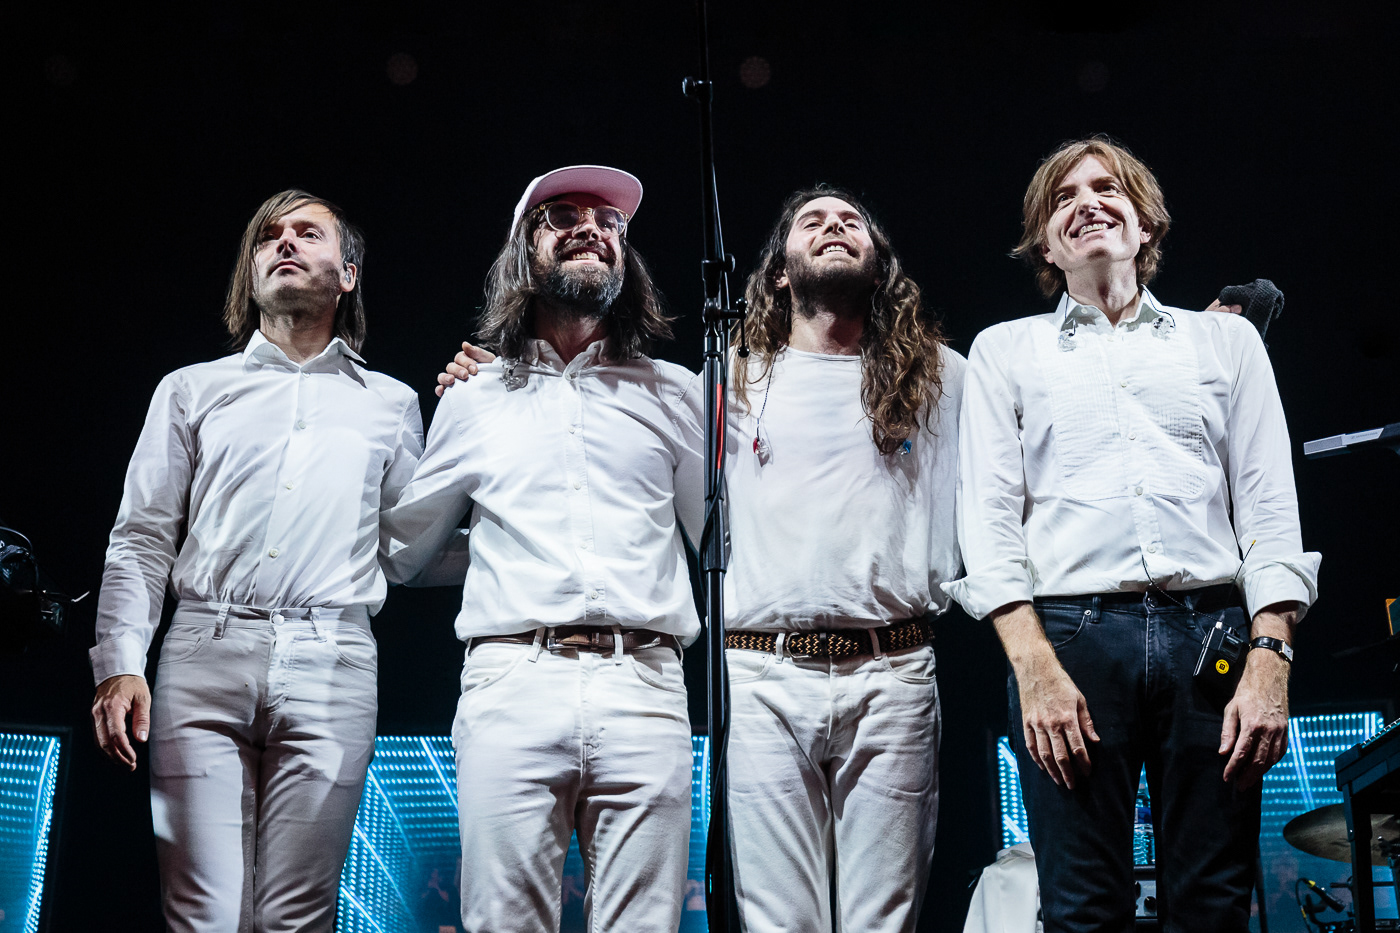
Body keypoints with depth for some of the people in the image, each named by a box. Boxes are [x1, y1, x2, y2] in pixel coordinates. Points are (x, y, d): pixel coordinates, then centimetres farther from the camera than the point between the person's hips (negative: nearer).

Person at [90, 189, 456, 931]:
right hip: (205, 655, 0)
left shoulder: (391, 404, 19)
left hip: (331, 665, 0)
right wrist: (120, 663, -3)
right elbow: (142, 539, 12)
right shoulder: (192, 390, 18)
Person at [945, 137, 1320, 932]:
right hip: (1068, 634, -1)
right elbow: (988, 517, 5)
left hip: (1212, 633, 1)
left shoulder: (1226, 339, 18)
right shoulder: (1005, 350, 16)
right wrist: (1034, 665, -8)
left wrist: (1270, 660, -4)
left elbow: (1270, 510, 10)